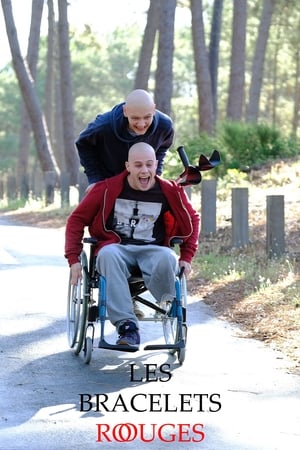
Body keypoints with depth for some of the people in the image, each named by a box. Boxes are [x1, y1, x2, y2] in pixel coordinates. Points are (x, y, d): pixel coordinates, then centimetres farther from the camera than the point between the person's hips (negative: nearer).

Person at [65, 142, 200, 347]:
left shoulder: (170, 191, 3)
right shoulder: (108, 189, -3)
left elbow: (192, 219, 20)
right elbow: (77, 219, 4)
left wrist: (187, 257, 12)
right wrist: (74, 259, -4)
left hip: (152, 250, 0)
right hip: (117, 248, 0)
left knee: (167, 258, -38)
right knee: (108, 254, -39)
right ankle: (127, 327, -42)